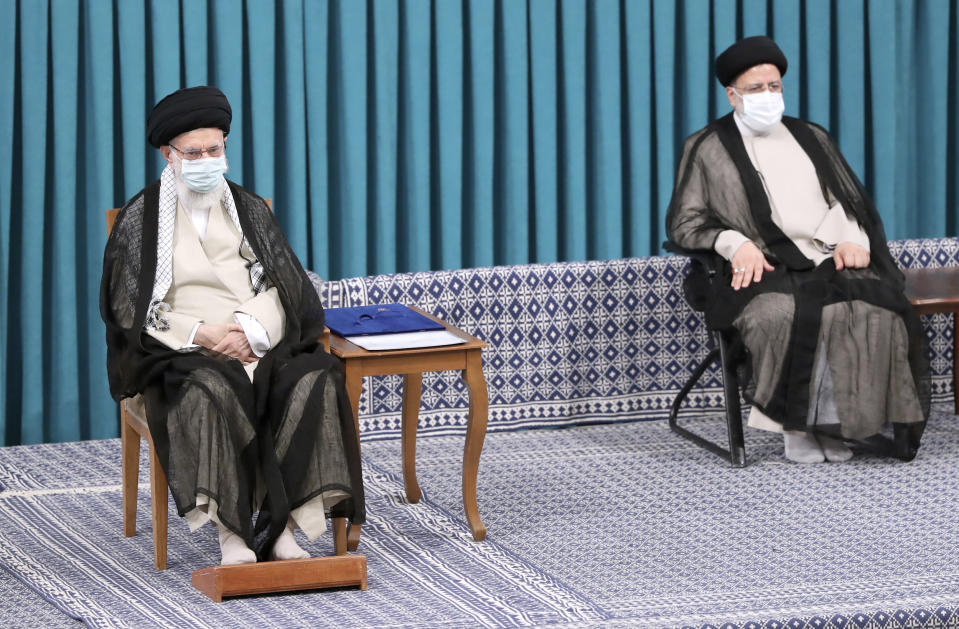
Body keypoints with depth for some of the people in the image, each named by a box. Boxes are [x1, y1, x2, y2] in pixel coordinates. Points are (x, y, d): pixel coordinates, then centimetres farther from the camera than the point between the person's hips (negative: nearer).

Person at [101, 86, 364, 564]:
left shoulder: (249, 210, 16)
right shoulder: (140, 219, 5)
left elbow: (285, 287, 8)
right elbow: (130, 310, -2)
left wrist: (248, 327, -13)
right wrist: (203, 334, -15)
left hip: (257, 343, 3)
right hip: (180, 355, -3)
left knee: (315, 380, -29)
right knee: (213, 392, -39)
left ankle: (281, 525, -31)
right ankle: (231, 534, -39)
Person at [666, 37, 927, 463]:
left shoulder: (812, 138, 24)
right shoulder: (706, 149, 13)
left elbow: (855, 202, 22)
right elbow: (684, 221, 5)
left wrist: (853, 239, -2)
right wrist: (736, 243, -14)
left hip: (832, 263, 3)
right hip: (764, 269, -3)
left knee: (878, 312, -30)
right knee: (784, 316, -38)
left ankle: (838, 421, -23)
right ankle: (799, 424, -24)